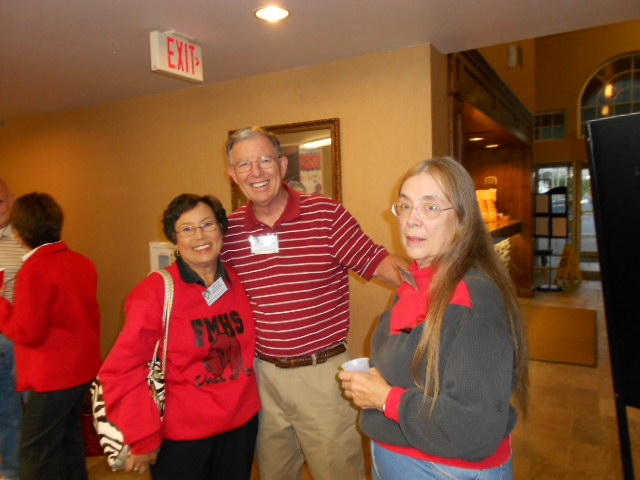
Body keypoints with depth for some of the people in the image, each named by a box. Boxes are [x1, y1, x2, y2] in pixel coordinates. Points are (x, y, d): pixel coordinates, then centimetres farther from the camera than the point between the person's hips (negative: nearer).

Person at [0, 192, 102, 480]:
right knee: (69, 437, 23)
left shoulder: (35, 269, -20)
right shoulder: (82, 262, 3)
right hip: (85, 368, 8)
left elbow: (27, 331, -20)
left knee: (35, 451, 7)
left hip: (53, 377, -8)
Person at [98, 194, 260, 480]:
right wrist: (143, 439, -12)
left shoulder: (239, 282, -3)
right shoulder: (156, 292, -16)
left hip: (242, 425, 4)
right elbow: (123, 371, -14)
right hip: (181, 438, -4)